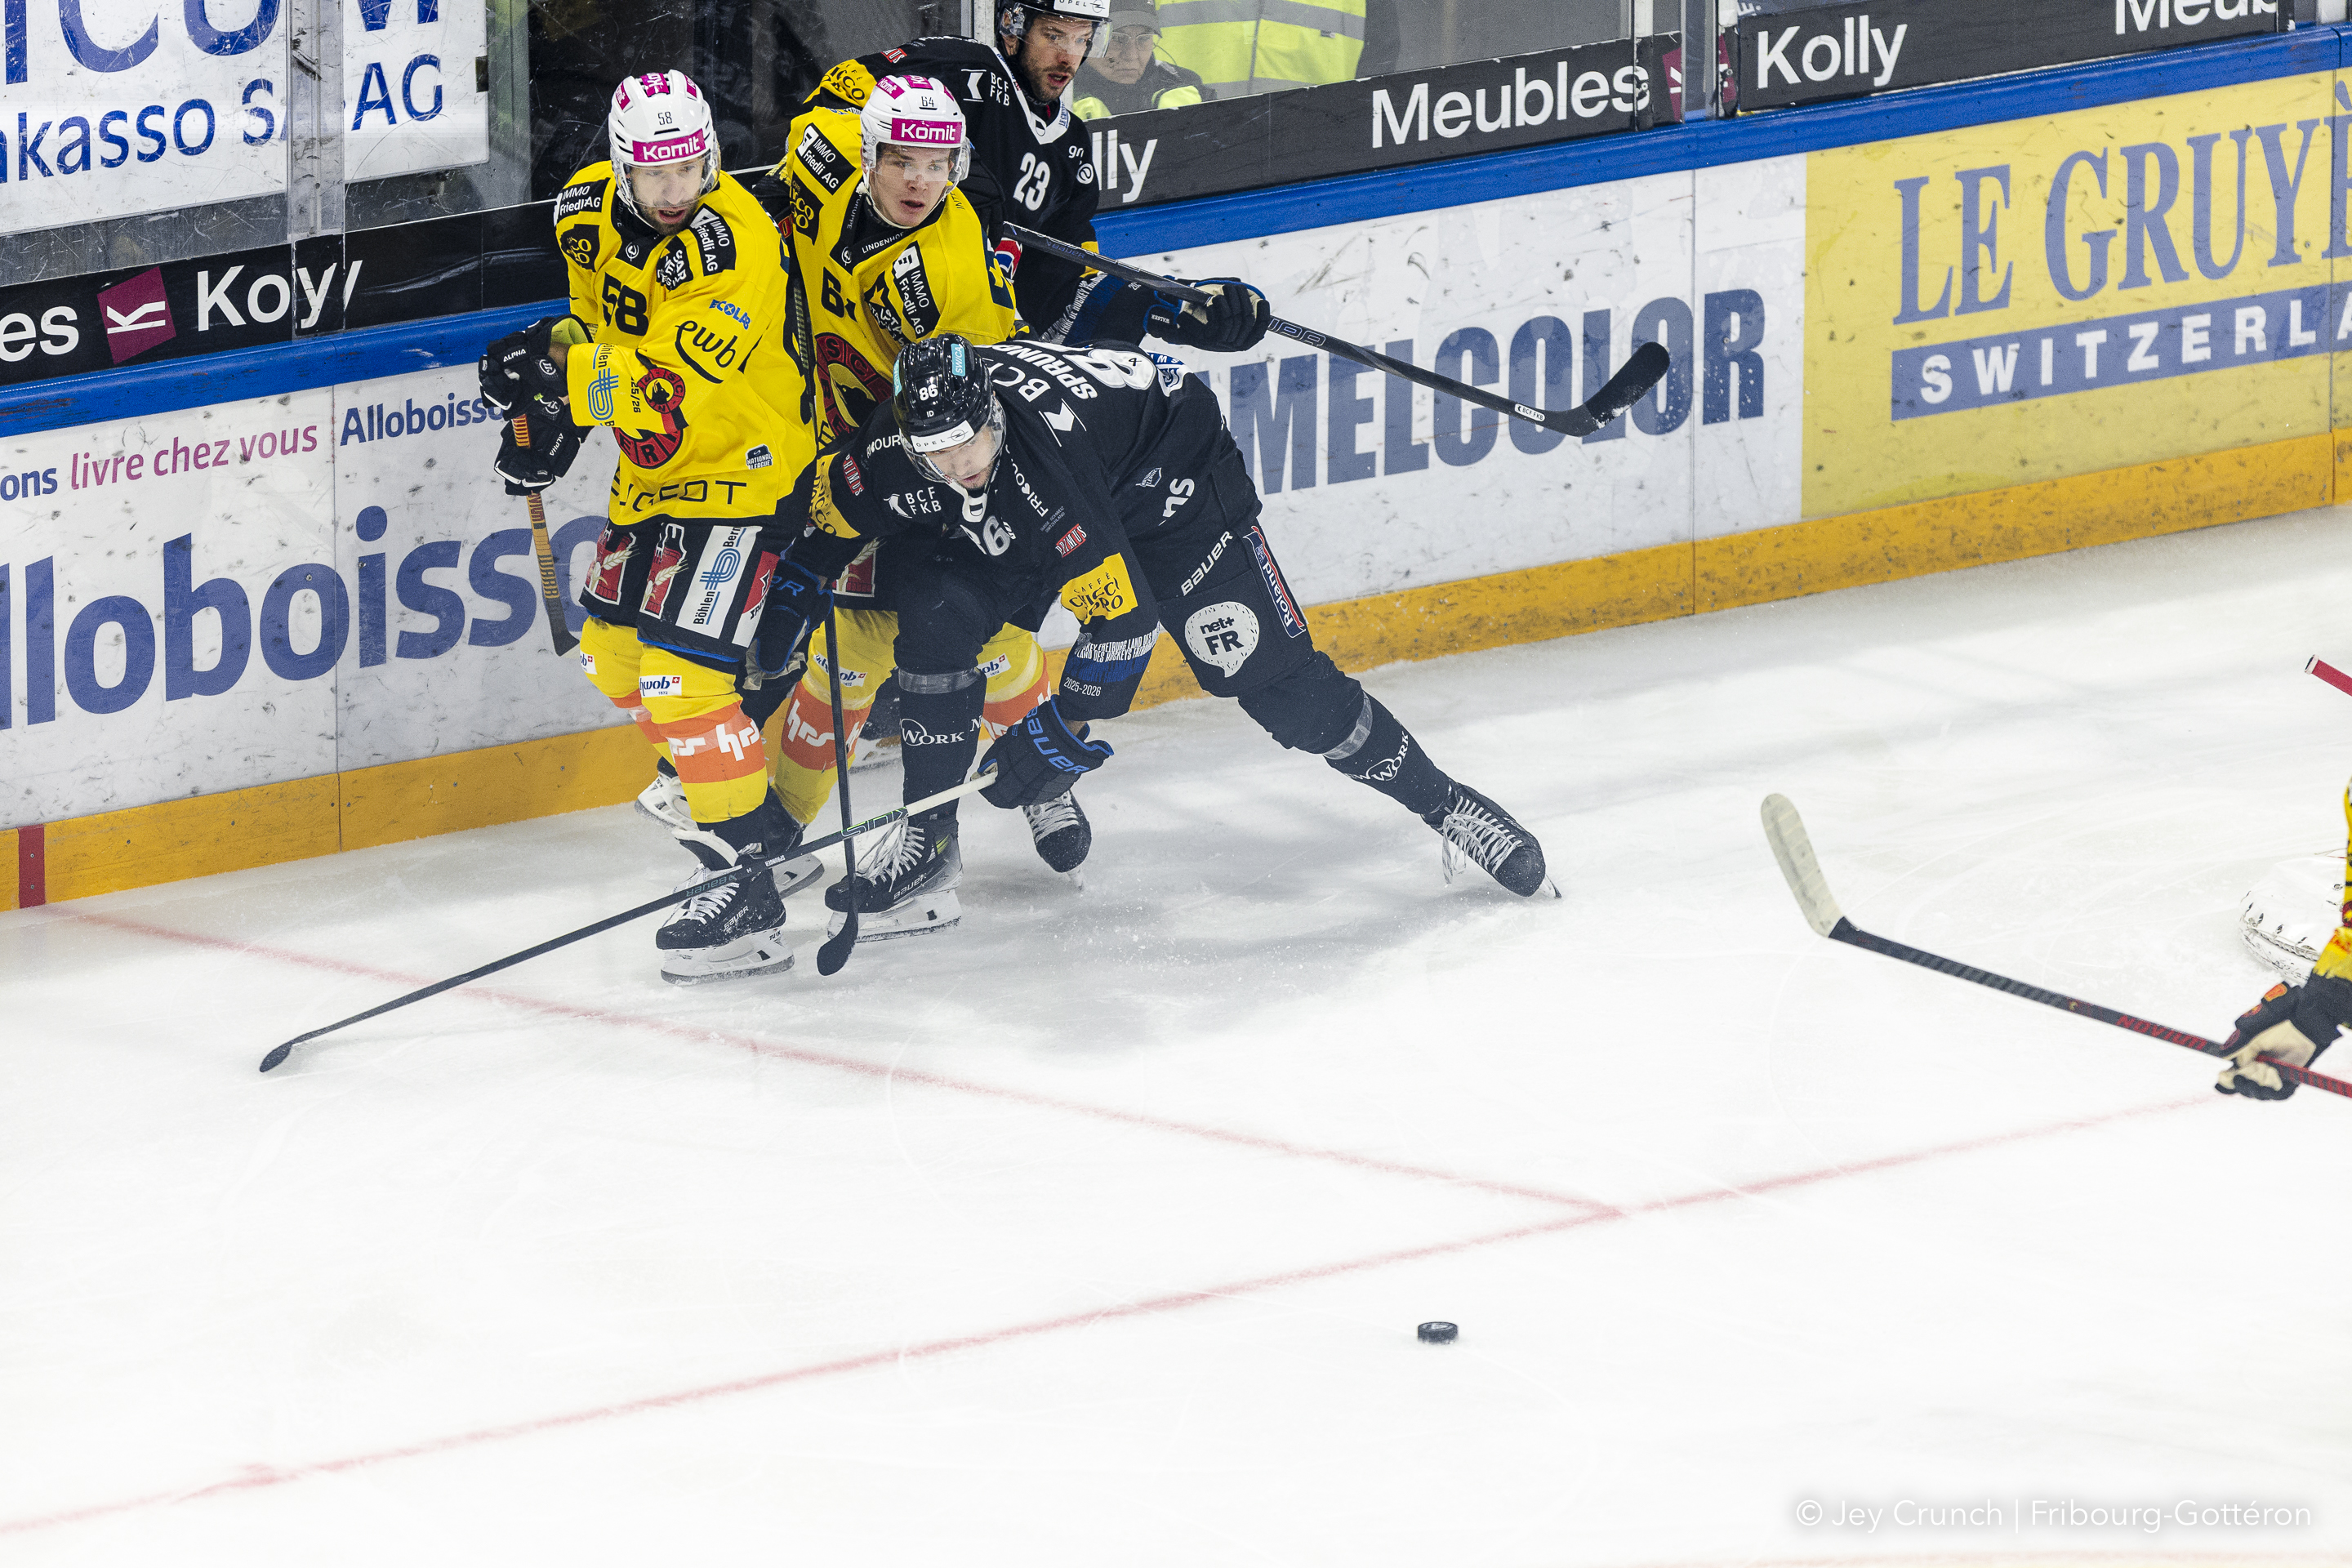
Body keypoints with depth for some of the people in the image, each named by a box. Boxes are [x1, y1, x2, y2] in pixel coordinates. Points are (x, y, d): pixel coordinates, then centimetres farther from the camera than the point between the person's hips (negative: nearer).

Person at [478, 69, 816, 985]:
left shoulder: (731, 246, -28)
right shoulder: (590, 211, -3)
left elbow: (667, 393, -33)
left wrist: (565, 379, -39)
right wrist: (551, 410, 7)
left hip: (735, 471, -9)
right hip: (652, 469, 9)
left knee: (680, 670, -18)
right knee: (613, 652, 16)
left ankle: (746, 887, -15)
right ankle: (769, 832, 29)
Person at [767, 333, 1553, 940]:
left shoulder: (1040, 444, -42)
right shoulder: (887, 462, -26)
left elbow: (1123, 615, -37)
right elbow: (818, 510, 0)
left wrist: (1065, 728, -32)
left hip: (1165, 477, -6)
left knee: (1269, 674, -13)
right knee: (936, 612, -16)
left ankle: (1443, 803, 1)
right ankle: (927, 845, -5)